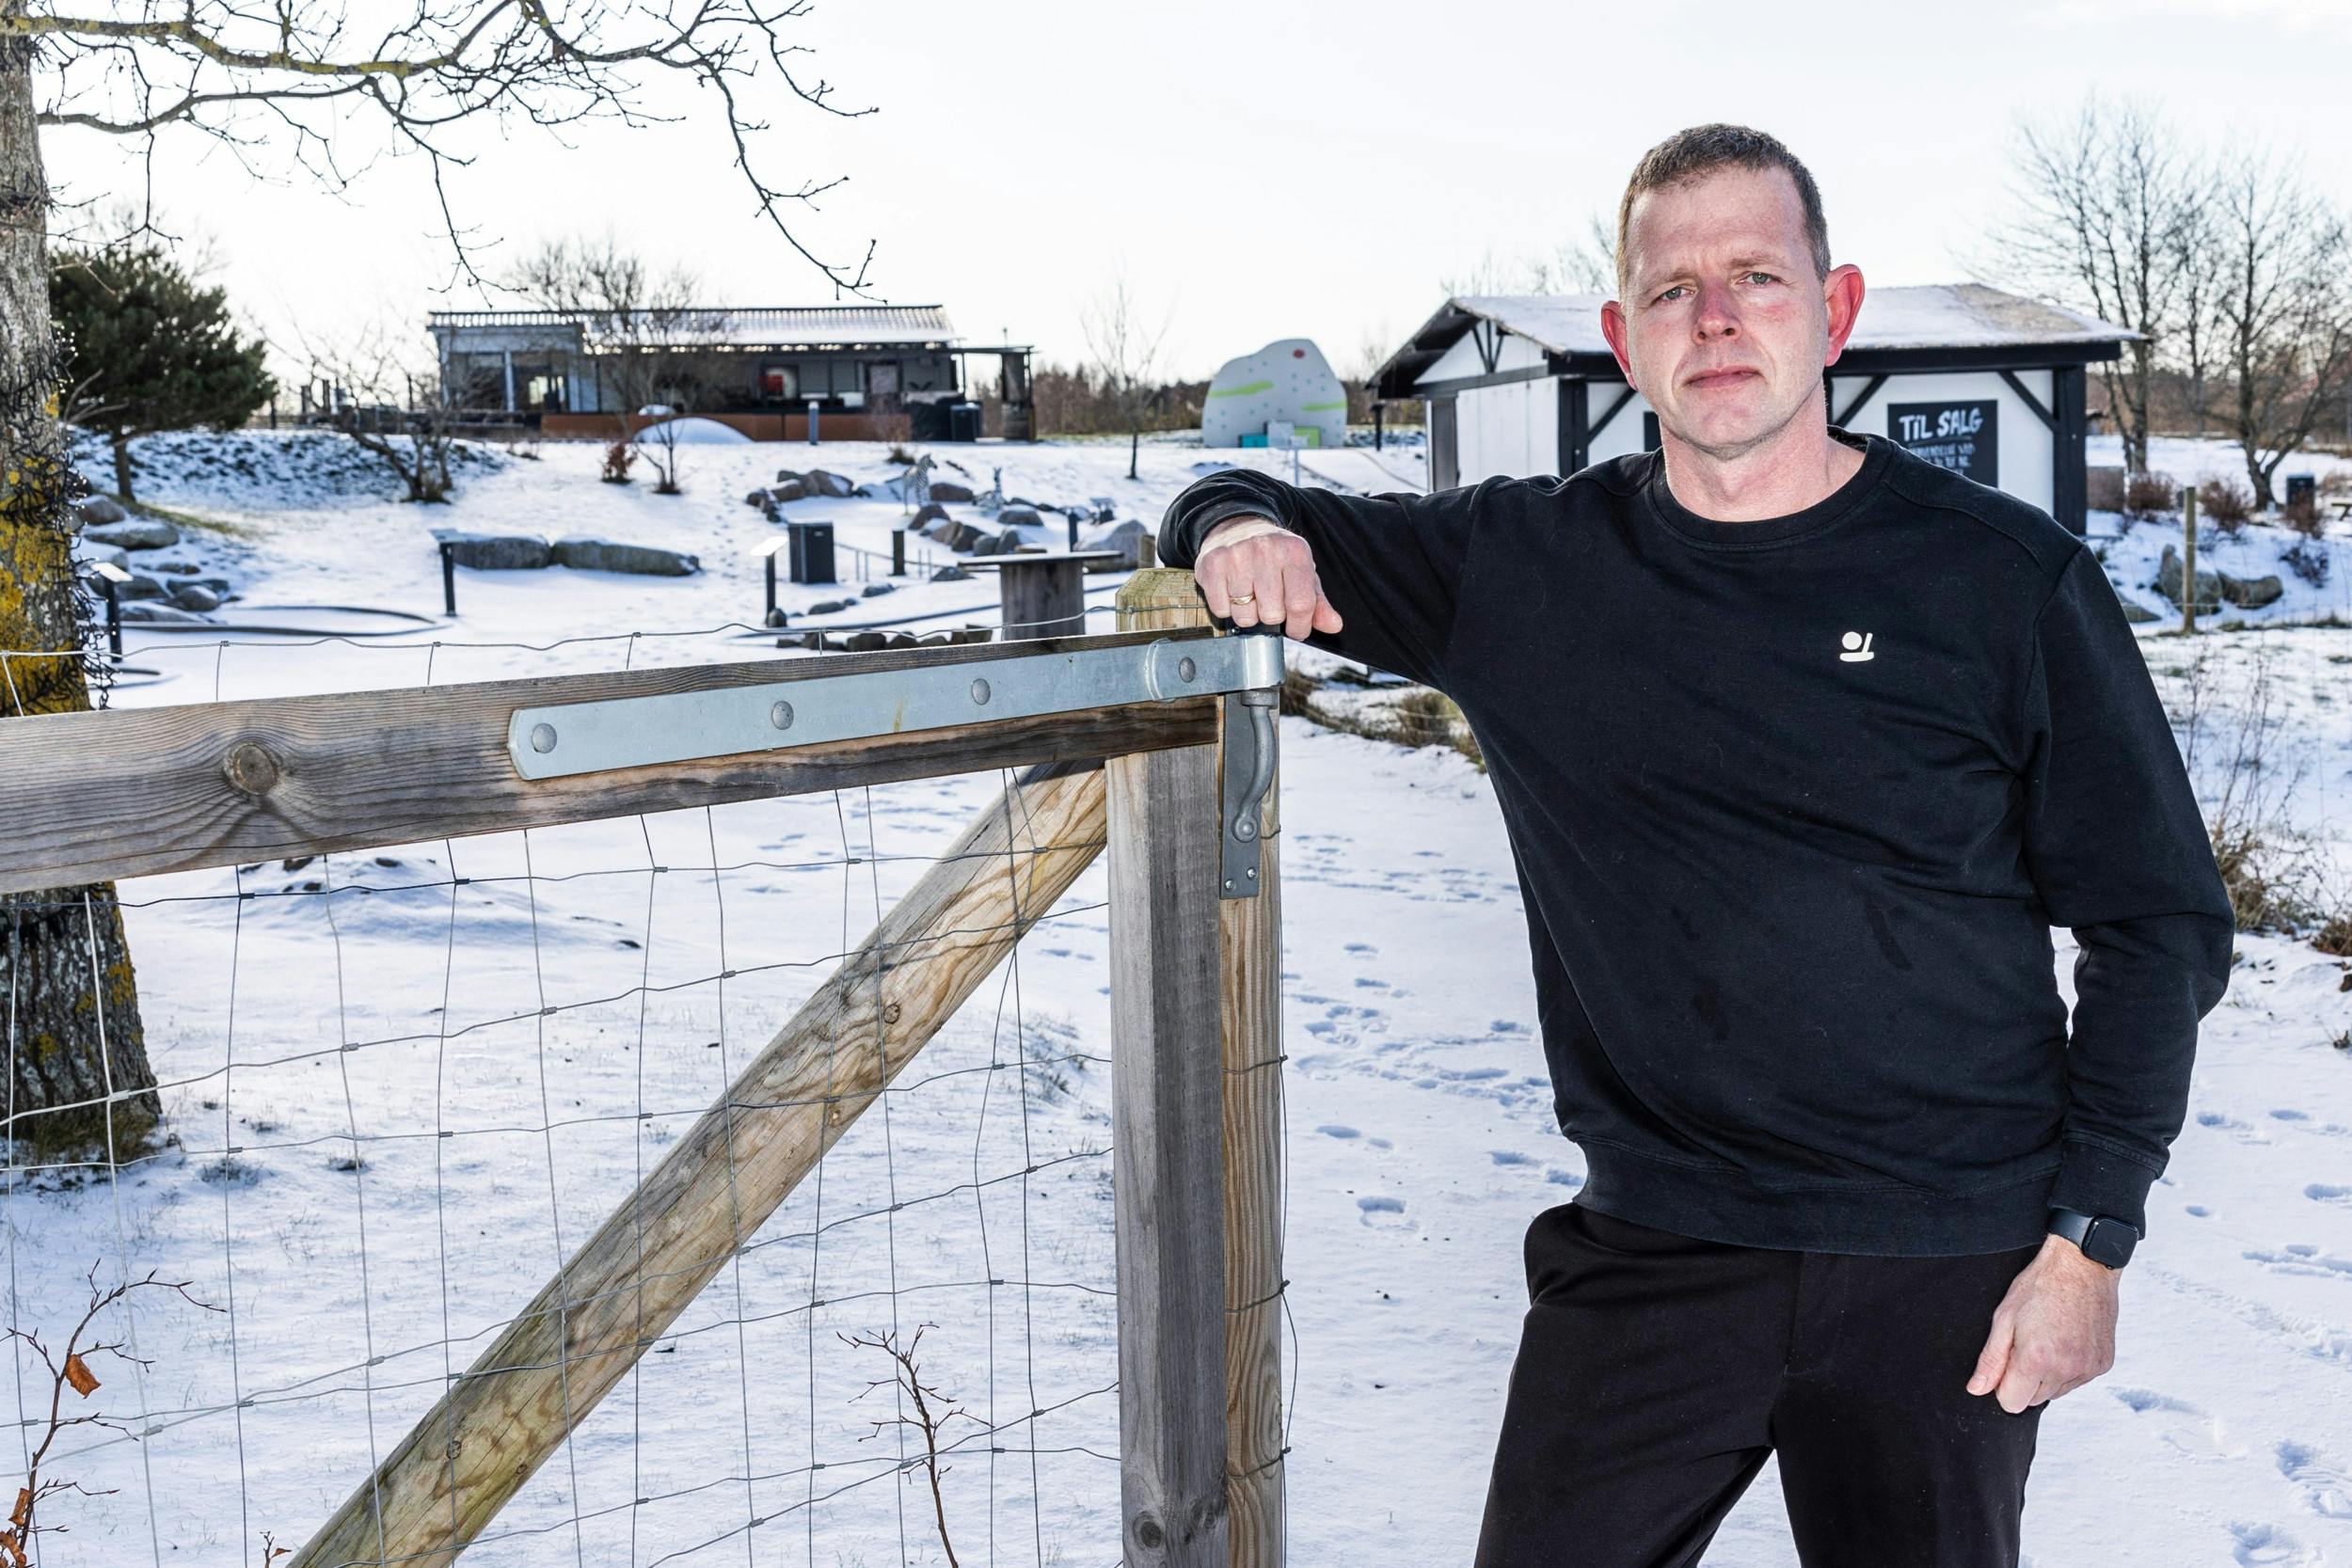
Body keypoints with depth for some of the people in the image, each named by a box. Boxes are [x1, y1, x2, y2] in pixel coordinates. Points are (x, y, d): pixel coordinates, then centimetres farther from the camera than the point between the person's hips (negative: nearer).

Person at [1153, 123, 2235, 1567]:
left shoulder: (2008, 581, -3)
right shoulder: (1531, 567, 2)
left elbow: (2161, 922, 1)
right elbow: (1256, 512, 13)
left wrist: (2092, 1237, -5)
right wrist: (1240, 527, -11)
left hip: (1947, 1263, 0)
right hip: (1652, 1255, 1)